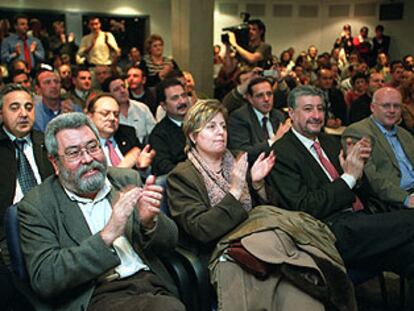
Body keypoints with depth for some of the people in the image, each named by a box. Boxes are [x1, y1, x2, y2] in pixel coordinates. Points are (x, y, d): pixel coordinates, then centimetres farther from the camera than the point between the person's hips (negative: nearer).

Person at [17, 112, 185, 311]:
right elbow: (43, 280, -12)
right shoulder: (36, 207, 0)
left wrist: (150, 222, -14)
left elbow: (169, 241, 10)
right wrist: (107, 235, -20)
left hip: (152, 284, 6)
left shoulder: (127, 180, 10)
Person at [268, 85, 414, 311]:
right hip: (333, 232, -7)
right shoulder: (281, 153, -6)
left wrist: (357, 162, 1)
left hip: (357, 221, 8)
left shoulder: (329, 142, 19)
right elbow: (305, 208, -13)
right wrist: (349, 177, -12)